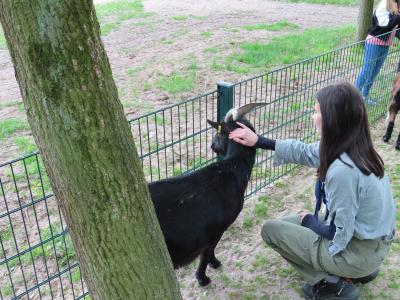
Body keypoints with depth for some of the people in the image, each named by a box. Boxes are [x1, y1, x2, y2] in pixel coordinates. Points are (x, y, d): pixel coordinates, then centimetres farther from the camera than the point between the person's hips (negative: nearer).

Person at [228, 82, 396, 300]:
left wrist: (308, 221, -4)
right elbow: (304, 152, 8)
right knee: (289, 222, 24)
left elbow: (338, 233, -25)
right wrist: (259, 141, 8)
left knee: (271, 230, 1)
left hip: (359, 251, -8)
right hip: (372, 240, 8)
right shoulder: (352, 148, -6)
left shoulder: (343, 171, -34)